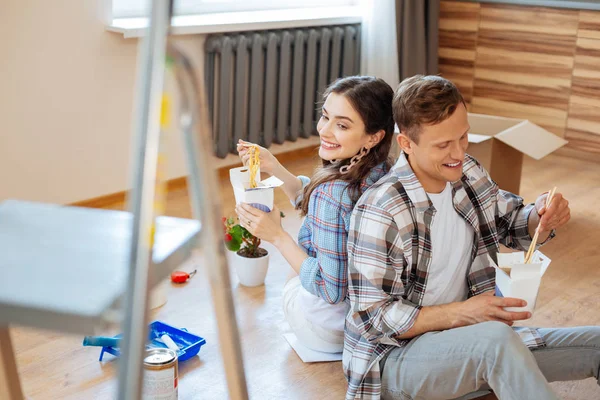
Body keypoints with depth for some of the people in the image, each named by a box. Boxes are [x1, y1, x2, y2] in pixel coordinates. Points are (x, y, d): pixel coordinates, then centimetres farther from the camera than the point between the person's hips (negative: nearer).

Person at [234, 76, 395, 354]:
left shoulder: (334, 192, -36)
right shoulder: (381, 172, -10)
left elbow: (332, 291, -29)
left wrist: (276, 235, -27)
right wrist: (273, 167, -2)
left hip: (334, 329, -6)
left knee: (290, 287, 30)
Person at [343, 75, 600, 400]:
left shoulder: (467, 173, -1)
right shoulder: (379, 211, -23)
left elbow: (510, 224, 12)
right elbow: (374, 318, -20)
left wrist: (541, 218, -12)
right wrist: (462, 312, -27)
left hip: (461, 342, 7)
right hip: (394, 358, -7)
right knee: (497, 338, -37)